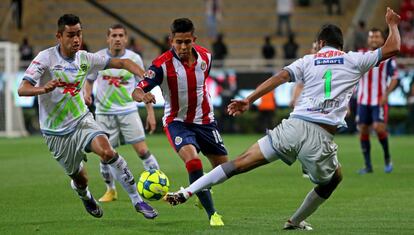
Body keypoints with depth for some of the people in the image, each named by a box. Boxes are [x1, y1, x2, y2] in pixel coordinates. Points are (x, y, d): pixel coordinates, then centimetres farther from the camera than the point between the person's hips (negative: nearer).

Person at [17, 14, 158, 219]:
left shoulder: (84, 59, -3)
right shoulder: (46, 58, -15)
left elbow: (122, 63, 1)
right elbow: (22, 90, -23)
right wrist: (43, 89, -44)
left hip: (82, 120, 2)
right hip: (57, 131, -2)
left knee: (106, 151, -26)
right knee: (80, 178, 7)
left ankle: (137, 200, -17)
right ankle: (84, 195, 47)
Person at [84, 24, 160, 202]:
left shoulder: (134, 59, -2)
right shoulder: (98, 58, -2)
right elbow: (89, 80, 13)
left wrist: (150, 112, 3)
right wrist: (87, 93, -9)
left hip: (128, 111, -1)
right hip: (104, 113, 1)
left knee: (142, 150, -8)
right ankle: (111, 190, 21)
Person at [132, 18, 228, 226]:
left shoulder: (205, 56, -7)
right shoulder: (162, 64, -22)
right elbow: (136, 92, -26)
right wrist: (143, 96, -49)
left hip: (204, 120, 5)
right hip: (177, 121, -5)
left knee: (223, 166, 7)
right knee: (192, 160, -29)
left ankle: (201, 194, 39)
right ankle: (212, 213, -22)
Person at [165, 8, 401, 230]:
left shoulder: (308, 61, 16)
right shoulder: (354, 61, 13)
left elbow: (280, 77, 0)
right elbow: (392, 48, 18)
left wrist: (249, 100, -5)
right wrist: (393, 23, 36)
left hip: (293, 127, 2)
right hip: (321, 137, -2)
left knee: (240, 163, 4)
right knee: (334, 178, 29)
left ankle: (187, 193, -4)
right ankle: (296, 221, 35)